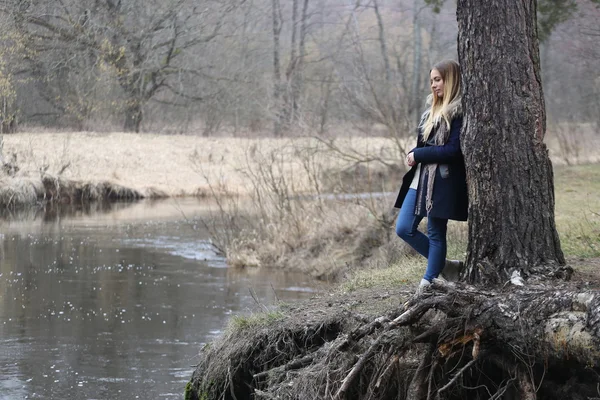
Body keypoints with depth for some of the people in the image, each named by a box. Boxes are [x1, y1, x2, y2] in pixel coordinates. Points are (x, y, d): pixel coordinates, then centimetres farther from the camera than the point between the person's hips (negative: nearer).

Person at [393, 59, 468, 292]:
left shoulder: (459, 112, -11)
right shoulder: (433, 109, 15)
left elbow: (453, 150, -18)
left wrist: (418, 155, -13)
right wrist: (414, 154, -2)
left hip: (442, 182, -9)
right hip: (421, 178, 9)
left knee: (435, 234, 0)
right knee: (404, 228, 4)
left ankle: (429, 282, 9)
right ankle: (444, 265, 18)